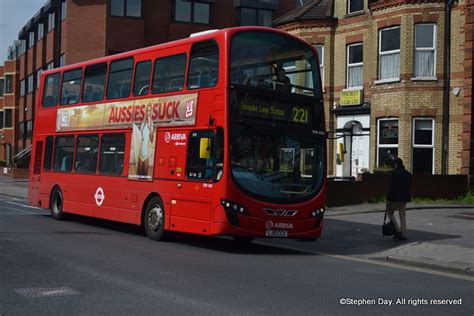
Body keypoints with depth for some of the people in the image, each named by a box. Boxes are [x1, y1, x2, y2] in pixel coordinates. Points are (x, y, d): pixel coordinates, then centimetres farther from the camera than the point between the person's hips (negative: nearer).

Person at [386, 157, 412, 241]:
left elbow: (392, 187, -17)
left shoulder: (395, 173, -14)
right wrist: (407, 198, 19)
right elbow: (409, 187, 14)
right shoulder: (408, 174, 10)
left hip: (395, 198, -7)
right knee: (403, 216, 10)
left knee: (390, 213, 9)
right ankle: (403, 235, 10)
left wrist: (388, 199, -13)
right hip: (404, 198, 7)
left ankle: (398, 231, -3)